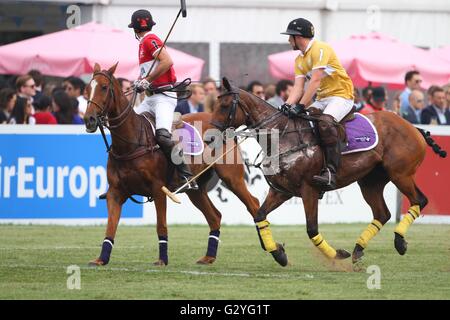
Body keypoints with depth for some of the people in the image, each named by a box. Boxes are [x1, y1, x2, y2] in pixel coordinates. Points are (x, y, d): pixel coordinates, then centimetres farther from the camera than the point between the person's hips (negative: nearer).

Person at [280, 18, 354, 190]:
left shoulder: (320, 49, -14)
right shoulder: (299, 60, 13)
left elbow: (315, 81, -23)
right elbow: (298, 87, 4)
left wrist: (300, 106, -28)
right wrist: (287, 105, -16)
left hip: (341, 95, -10)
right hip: (322, 99, 10)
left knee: (326, 122, -34)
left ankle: (330, 172, -41)